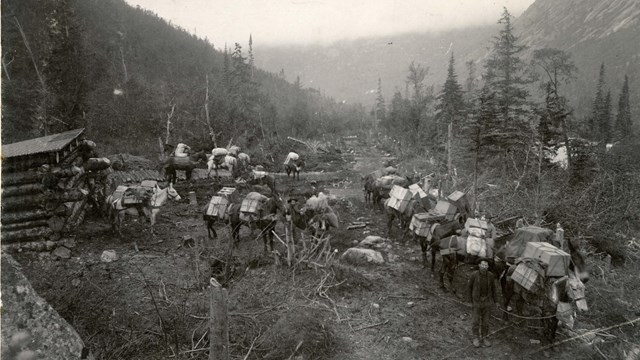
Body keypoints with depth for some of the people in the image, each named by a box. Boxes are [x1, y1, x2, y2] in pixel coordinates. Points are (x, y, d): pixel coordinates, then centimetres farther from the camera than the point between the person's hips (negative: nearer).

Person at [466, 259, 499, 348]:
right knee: (476, 320, 4)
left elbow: (493, 288, 6)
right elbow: (469, 287, -4)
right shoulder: (474, 275, -16)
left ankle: (483, 338, 25)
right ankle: (476, 338, 21)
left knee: (485, 321, 10)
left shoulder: (491, 275, -9)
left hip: (487, 301, 2)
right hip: (476, 301, -2)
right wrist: (470, 300, -3)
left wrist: (495, 301, 8)